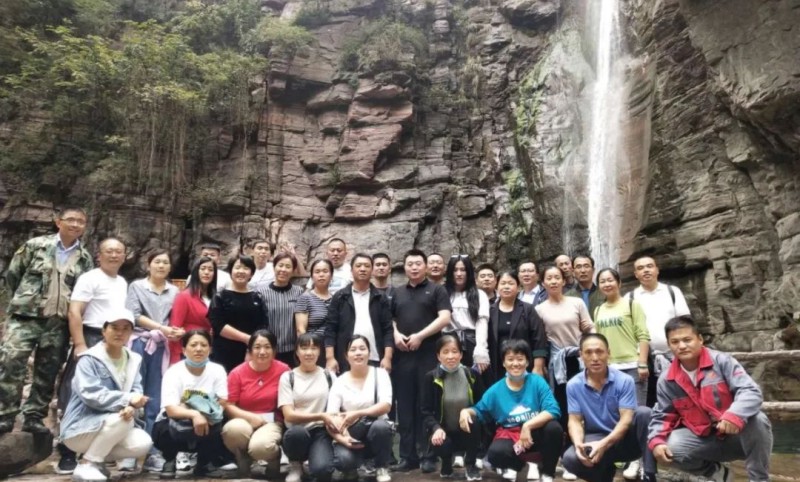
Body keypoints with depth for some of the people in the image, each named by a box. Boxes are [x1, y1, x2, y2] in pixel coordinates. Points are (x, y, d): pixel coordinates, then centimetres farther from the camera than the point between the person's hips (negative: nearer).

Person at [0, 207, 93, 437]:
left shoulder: (85, 259, 8)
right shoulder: (35, 245, 2)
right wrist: (23, 300, 11)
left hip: (59, 322, 2)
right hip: (26, 316, -2)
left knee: (47, 372, 6)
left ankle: (34, 416, 16)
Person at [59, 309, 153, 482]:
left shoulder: (133, 360, 5)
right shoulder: (89, 359, -14)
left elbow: (136, 391, -5)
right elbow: (91, 394, -26)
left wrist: (131, 407, -28)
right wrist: (127, 399, -31)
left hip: (112, 426, 6)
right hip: (80, 429, -6)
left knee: (143, 443, -18)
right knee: (121, 419, -32)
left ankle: (97, 459, 6)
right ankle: (86, 466, -13)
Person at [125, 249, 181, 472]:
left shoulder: (174, 291, 10)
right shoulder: (136, 286, 4)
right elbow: (134, 315, -5)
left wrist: (177, 332, -12)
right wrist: (161, 328, -12)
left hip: (161, 348, 2)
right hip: (139, 343, -2)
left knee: (155, 402, 4)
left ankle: (152, 452, 9)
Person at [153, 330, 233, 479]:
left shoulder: (217, 370, -5)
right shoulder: (174, 372, -13)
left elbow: (222, 404, -12)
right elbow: (171, 410, -24)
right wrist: (194, 414, -43)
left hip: (204, 426, 3)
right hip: (171, 427, -3)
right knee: (176, 428, -36)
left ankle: (204, 463, 8)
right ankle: (169, 461, -1)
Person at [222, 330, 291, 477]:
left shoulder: (283, 370, -6)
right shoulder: (237, 373, -2)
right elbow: (228, 406, -2)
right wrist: (250, 417, -16)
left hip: (271, 422, -1)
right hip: (244, 421, 2)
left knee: (259, 446, -34)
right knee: (233, 428, -35)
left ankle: (274, 455, 7)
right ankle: (243, 459, 1)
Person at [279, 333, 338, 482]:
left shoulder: (329, 376, 11)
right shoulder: (288, 377, 4)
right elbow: (289, 415, -5)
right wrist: (320, 416, -15)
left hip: (321, 432, 0)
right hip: (297, 433, 0)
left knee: (322, 469, -32)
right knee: (297, 432, -38)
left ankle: (316, 455, 6)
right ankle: (295, 466, -5)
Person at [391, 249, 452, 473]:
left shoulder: (437, 290, 3)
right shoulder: (398, 293, 17)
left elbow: (445, 318, -8)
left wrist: (420, 336, -15)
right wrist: (396, 334, -3)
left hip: (428, 354, -4)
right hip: (402, 355, 4)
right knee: (405, 406, 6)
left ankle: (428, 455, 8)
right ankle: (407, 455, 14)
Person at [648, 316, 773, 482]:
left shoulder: (721, 361, -12)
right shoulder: (667, 380, -2)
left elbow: (751, 392, -22)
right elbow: (663, 416, 4)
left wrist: (734, 415, -43)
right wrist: (656, 442, -16)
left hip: (736, 435, -2)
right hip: (703, 439, 3)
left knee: (757, 420, -34)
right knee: (671, 447, -25)